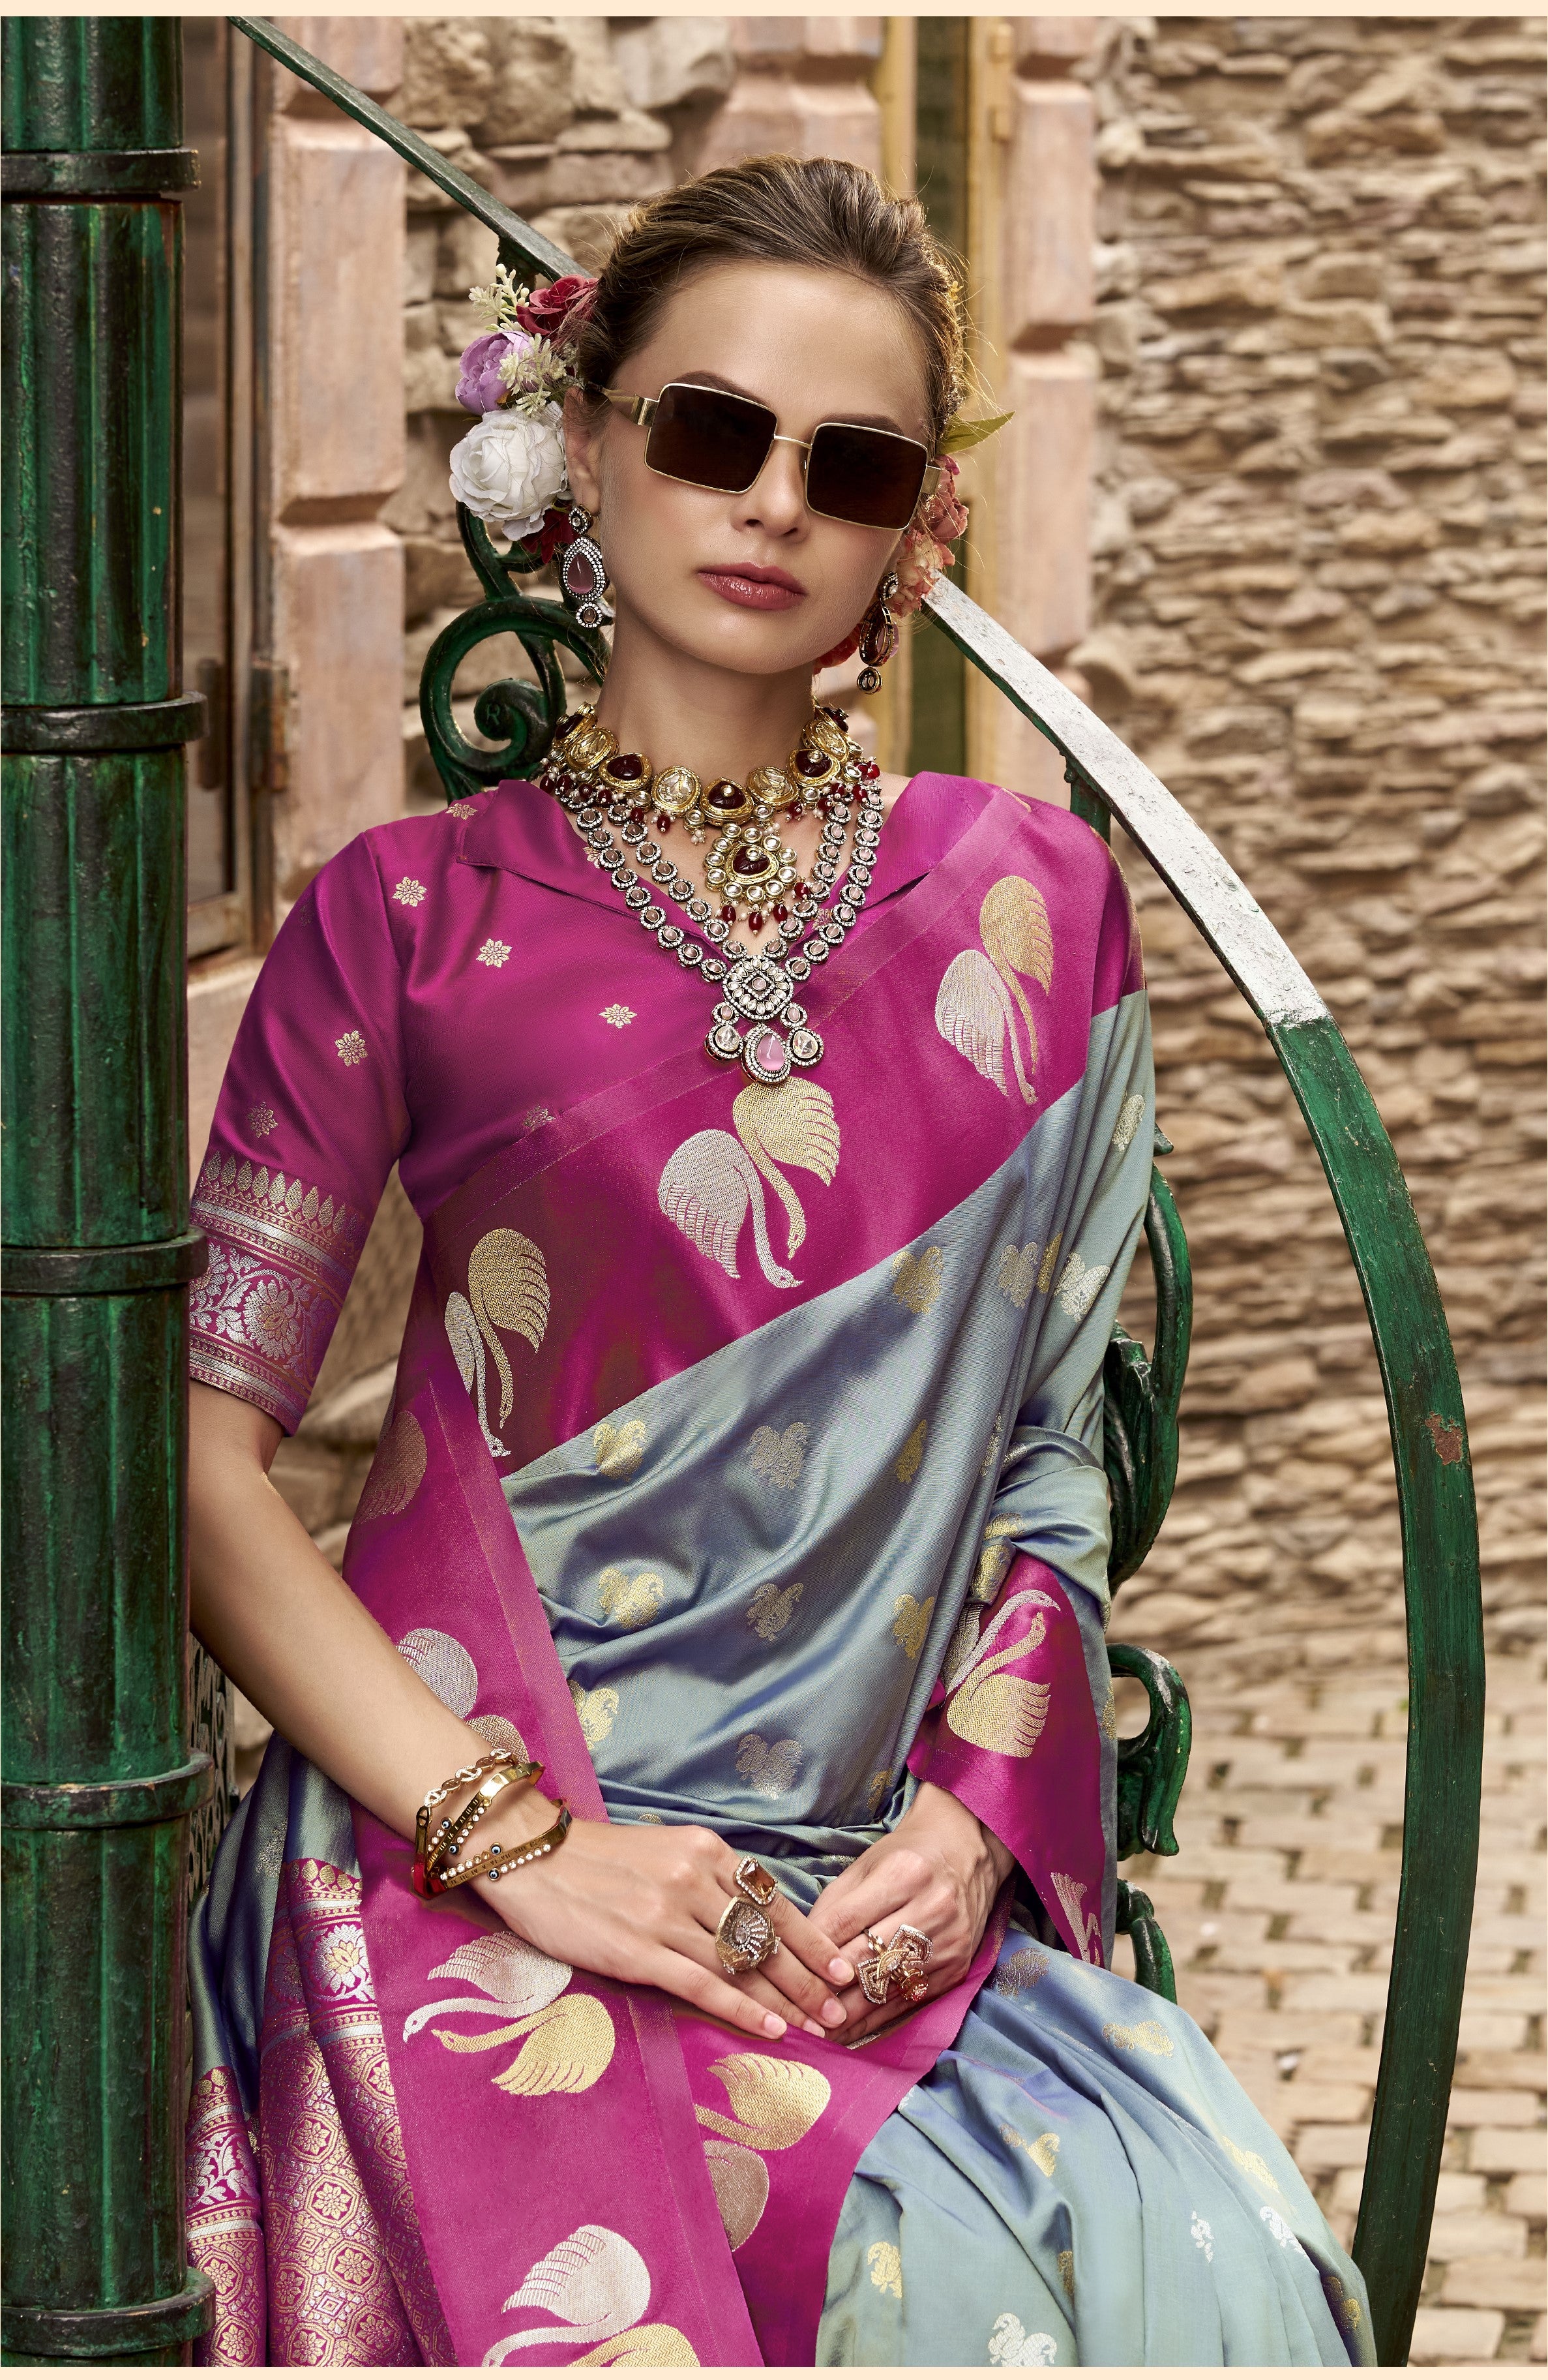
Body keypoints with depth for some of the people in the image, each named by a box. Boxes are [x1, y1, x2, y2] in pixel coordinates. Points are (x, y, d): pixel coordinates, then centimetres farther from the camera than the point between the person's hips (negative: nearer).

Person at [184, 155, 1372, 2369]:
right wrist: (517, 1838, -10)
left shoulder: (1030, 904, 12)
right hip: (480, 1861, -2)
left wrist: (970, 1818, -4)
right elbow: (202, 1456, 0)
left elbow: (1052, 1450, 13)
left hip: (894, 1882, 3)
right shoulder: (411, 919, 5)